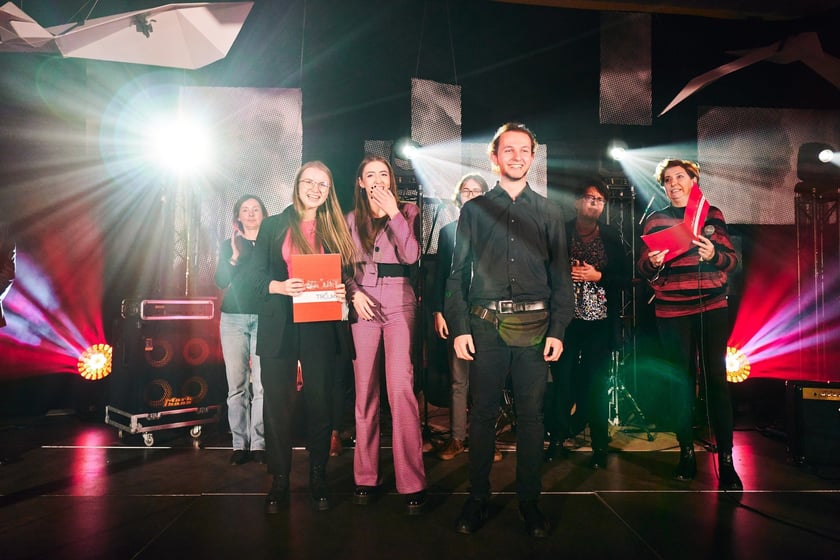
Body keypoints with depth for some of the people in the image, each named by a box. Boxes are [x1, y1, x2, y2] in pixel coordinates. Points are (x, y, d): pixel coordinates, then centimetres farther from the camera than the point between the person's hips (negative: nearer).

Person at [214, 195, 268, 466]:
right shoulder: (228, 245, 13)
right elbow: (220, 282, 1)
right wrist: (234, 257, -12)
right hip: (234, 318, 1)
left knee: (262, 385, -7)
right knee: (237, 385, -1)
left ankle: (258, 444, 0)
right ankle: (239, 444, 5)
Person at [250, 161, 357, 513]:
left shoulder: (335, 229, 11)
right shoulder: (273, 226, 9)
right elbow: (257, 276, 4)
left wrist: (343, 290, -11)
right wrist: (280, 286, -15)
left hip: (321, 329, 1)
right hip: (279, 328, 0)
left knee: (320, 402, 5)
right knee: (277, 405, 3)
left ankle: (318, 478, 19)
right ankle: (279, 481, 17)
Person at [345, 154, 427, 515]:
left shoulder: (408, 211, 8)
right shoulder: (352, 219, 14)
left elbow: (411, 256, -6)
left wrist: (393, 213, -10)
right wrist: (354, 294, -5)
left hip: (399, 302, -2)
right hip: (362, 305, 3)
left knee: (400, 388, -12)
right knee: (365, 390, 4)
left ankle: (412, 483, -5)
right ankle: (366, 477, 14)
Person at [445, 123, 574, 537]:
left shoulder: (549, 212, 11)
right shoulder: (474, 210, 9)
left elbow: (561, 275, 8)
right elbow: (458, 273, 6)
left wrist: (558, 329, -1)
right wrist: (459, 328, -3)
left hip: (534, 327, 1)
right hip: (486, 326, 0)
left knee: (531, 415, 6)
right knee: (482, 413, 5)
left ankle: (529, 502, 21)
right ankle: (477, 499, 19)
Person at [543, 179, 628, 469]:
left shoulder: (612, 236, 10)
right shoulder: (560, 232, 4)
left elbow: (625, 278, 8)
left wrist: (598, 276, -7)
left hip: (600, 321, 1)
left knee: (596, 383, 3)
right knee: (562, 378, -2)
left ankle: (600, 446, 15)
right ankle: (557, 437, 15)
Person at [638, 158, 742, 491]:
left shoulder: (713, 215, 9)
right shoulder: (655, 220, 8)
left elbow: (733, 260, 7)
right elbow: (644, 271, 5)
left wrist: (714, 255, -14)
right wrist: (652, 263, -17)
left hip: (713, 309, 0)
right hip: (672, 313, 0)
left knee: (717, 379, -2)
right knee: (682, 381, 4)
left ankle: (726, 460, 5)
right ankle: (686, 453, 15)